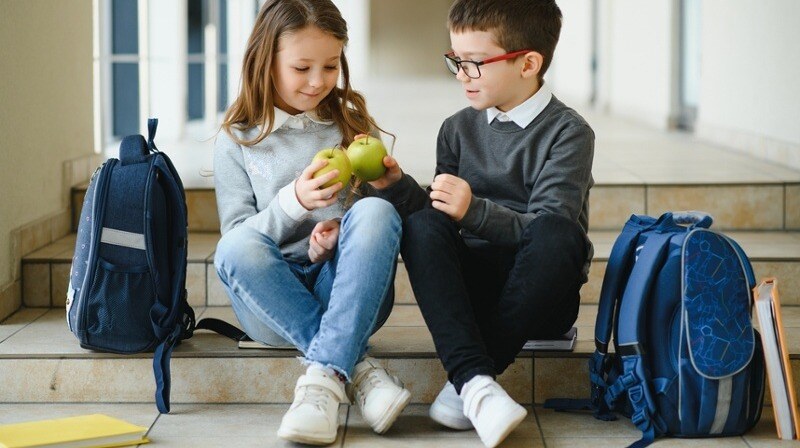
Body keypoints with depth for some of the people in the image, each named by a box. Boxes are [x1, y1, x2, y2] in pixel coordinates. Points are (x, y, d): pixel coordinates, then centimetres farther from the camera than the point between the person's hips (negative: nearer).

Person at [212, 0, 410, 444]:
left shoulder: (352, 125, 12)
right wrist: (292, 202, -17)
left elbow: (379, 222, 10)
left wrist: (343, 233, -13)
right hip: (274, 301, 0)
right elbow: (237, 236, 1)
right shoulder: (238, 140, 8)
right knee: (234, 249, -32)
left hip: (352, 295, 1)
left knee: (377, 210, -29)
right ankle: (358, 368, -33)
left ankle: (325, 376, -40)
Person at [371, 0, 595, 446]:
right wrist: (399, 185, -5)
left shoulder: (567, 132, -5)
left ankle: (463, 383, -30)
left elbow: (548, 227, -16)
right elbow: (441, 214, 12)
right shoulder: (459, 130, 11)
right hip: (471, 288, 4)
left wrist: (475, 211, -29)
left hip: (539, 295, -3)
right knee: (422, 225, -24)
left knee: (558, 234, -34)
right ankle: (475, 381, -40)